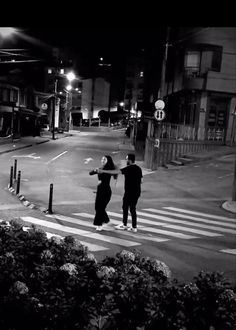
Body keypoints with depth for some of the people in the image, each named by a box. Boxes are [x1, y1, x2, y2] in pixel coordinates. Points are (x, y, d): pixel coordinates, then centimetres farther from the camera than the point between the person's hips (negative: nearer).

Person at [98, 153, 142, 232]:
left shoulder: (129, 168, -15)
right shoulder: (138, 168, 8)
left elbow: (116, 172, -22)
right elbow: (140, 181, 12)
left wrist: (104, 171, -21)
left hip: (129, 192, -7)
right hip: (137, 192, 7)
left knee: (125, 208, 7)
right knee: (132, 209, 12)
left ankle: (124, 225, 16)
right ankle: (134, 227, 12)